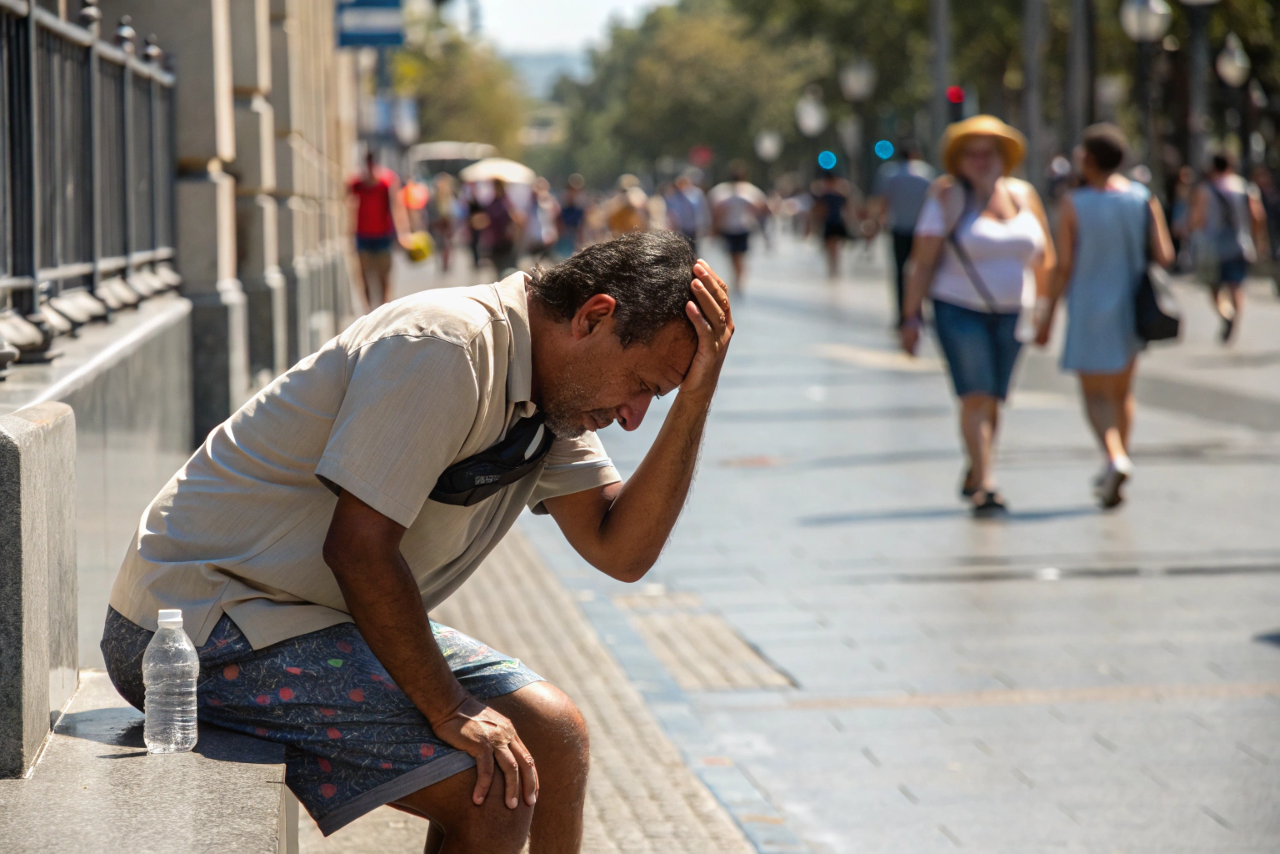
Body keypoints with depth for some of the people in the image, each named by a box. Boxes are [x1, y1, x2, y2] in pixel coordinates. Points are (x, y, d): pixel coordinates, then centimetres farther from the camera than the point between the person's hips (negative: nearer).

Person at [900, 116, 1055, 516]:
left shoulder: (1023, 196, 5)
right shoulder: (947, 198, -6)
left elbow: (1043, 257, 13)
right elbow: (923, 261, -7)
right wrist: (911, 316, -11)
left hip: (1010, 313, 4)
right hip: (959, 309, -4)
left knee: (993, 400, 9)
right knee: (976, 396, -13)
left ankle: (973, 475, 28)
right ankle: (984, 484, -16)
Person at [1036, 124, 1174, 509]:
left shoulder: (1073, 203, -12)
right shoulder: (1143, 198, -3)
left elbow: (1064, 265, -12)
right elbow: (1164, 256, -5)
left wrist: (1047, 314, -3)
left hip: (1090, 308, -4)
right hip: (1132, 306, 4)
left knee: (1096, 395, 0)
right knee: (1122, 390, 19)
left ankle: (1116, 459, -25)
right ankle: (1112, 475, 26)